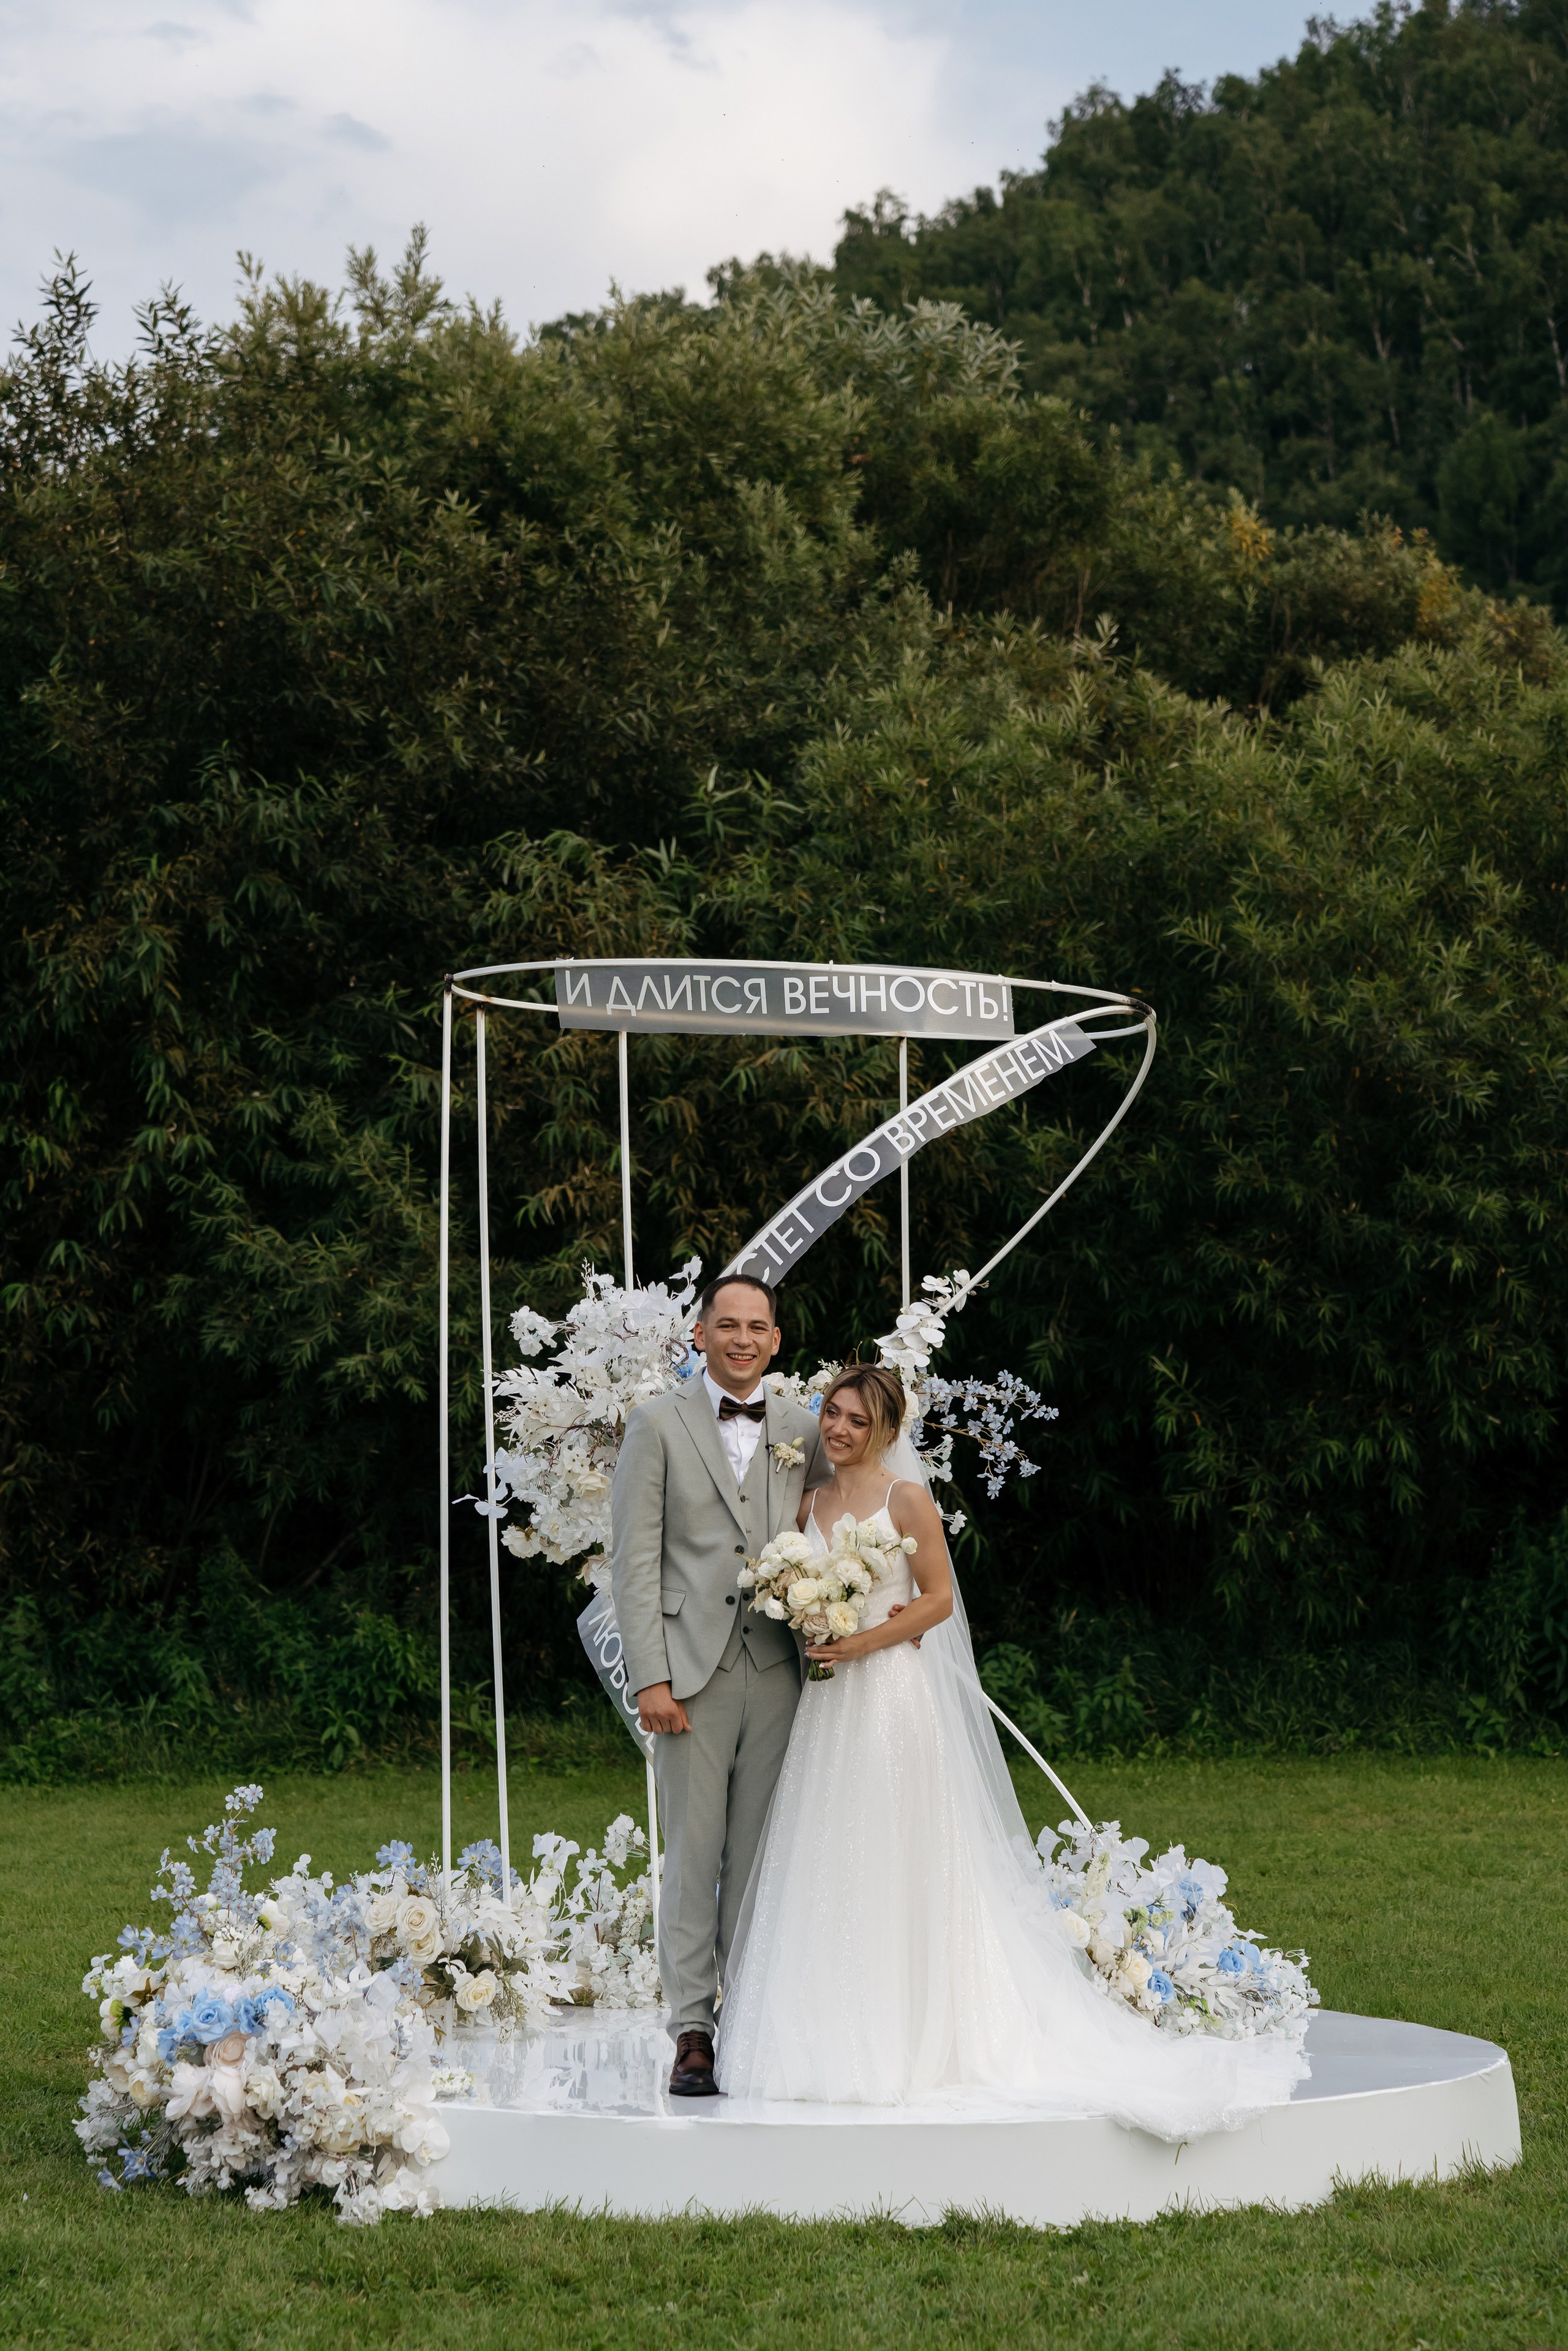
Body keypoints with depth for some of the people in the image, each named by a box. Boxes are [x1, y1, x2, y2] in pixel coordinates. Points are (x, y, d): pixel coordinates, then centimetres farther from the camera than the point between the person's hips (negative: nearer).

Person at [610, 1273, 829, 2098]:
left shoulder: (804, 1432, 12)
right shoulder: (658, 1425, 3)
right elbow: (634, 1559, -2)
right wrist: (650, 1677, -9)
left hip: (777, 1668, 3)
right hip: (692, 1671, -3)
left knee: (759, 1859, 5)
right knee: (692, 1859, -2)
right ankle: (692, 2032, 3)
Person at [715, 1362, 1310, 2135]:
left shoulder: (906, 1499, -4)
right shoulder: (811, 1505, 12)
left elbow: (937, 1598, -6)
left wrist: (865, 1642, -15)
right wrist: (810, 1632, -2)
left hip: (894, 1695, -6)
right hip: (828, 1704, 6)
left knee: (899, 1865, -4)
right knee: (827, 1870, 5)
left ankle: (909, 2041, 2)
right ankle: (837, 2043, 11)